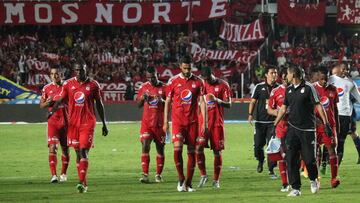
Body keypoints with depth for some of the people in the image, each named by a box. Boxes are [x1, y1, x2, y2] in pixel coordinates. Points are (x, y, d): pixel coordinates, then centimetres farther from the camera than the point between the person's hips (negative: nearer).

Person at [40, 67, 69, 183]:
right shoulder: (47, 89, 4)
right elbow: (41, 105, 8)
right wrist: (48, 102, -12)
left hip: (65, 120, 1)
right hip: (53, 121, -1)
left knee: (65, 148, 8)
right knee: (52, 147, -13)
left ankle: (63, 173, 25)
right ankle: (53, 175, -16)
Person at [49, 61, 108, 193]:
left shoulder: (93, 85, 1)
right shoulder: (68, 84, 4)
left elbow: (99, 105, 8)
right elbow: (60, 100, 2)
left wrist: (104, 124, 10)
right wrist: (52, 111, -19)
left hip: (88, 122, -3)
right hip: (73, 122, 3)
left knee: (84, 151, -14)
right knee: (78, 152, 7)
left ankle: (82, 183, -19)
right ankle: (83, 183, 15)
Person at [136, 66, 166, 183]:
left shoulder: (163, 88, -1)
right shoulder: (144, 87, 6)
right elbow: (138, 105, 12)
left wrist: (162, 101, -20)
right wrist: (143, 98, -9)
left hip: (160, 123, -1)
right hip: (146, 123, 1)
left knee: (160, 148, 6)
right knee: (145, 146, -12)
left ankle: (158, 175, 17)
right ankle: (145, 174, -14)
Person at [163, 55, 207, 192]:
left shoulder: (198, 82, 3)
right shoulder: (173, 81, 2)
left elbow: (202, 102, 4)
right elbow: (168, 102, 7)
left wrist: (204, 122, -3)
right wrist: (165, 122, 3)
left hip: (192, 121, 1)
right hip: (177, 121, -1)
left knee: (191, 152, 3)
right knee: (177, 148, -17)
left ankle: (188, 183, 11)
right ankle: (181, 178, -4)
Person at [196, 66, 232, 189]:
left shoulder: (223, 85, -1)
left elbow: (229, 104, -4)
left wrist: (217, 100, -20)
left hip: (217, 122, -2)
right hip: (203, 121, 2)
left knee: (217, 151, 1)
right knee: (199, 147, -13)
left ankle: (216, 180, 9)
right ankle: (203, 175, 1)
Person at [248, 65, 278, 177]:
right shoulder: (259, 87, 3)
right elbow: (253, 101, 6)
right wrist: (250, 114, -6)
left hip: (273, 121, 0)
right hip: (260, 121, 0)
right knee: (258, 144, 0)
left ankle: (271, 170, 2)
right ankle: (260, 161, 31)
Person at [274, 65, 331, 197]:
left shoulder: (308, 88, -7)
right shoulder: (289, 90, 11)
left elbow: (318, 106, -7)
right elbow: (283, 108, 20)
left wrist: (326, 124, -11)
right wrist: (275, 125, 19)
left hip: (307, 130, -5)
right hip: (293, 129, 5)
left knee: (309, 159, -4)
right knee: (291, 159, -3)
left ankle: (313, 180, 25)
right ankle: (295, 188, 2)